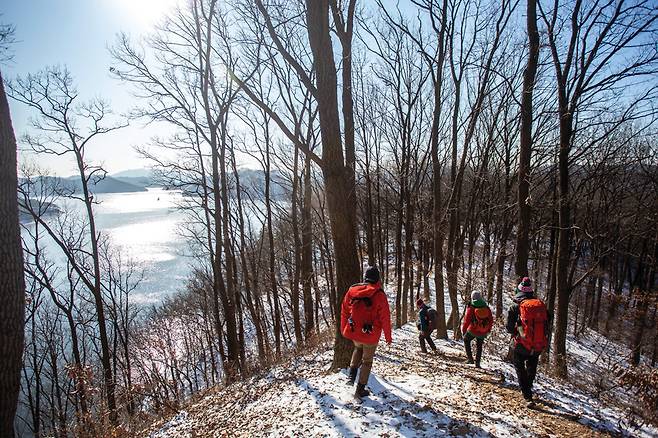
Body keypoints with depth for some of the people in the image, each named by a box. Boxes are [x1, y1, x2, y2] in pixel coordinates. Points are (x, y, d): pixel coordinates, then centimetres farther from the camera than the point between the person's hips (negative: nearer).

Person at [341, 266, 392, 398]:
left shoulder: (352, 291, -5)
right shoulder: (379, 295, -15)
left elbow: (344, 311, 4)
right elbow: (385, 318, -11)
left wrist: (343, 329, 17)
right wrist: (388, 336, 2)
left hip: (354, 332, 3)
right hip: (371, 335, -3)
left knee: (358, 348, 33)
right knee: (367, 361, 15)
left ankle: (352, 371, 17)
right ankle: (360, 390, 21)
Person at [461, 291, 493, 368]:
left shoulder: (471, 308, -13)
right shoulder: (486, 308, -1)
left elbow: (467, 320, -12)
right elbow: (491, 320, 7)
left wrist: (463, 329, 1)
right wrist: (488, 329, 22)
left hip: (473, 331, -3)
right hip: (483, 332, 4)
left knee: (466, 340, 22)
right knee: (479, 346, 23)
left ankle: (470, 358, 15)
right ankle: (477, 362, 21)